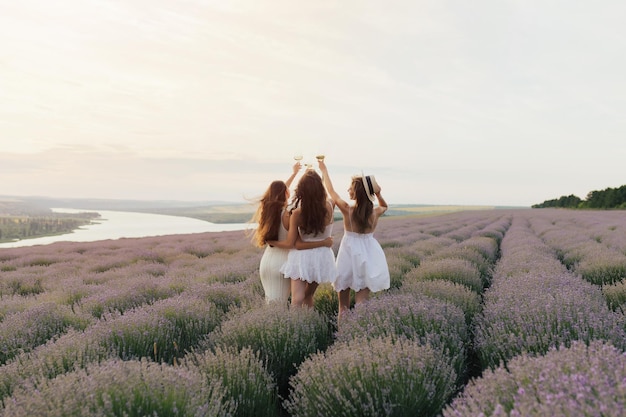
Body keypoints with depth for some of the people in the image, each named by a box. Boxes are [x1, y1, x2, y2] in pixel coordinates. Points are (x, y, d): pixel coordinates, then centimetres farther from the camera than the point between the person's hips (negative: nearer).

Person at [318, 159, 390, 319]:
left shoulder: (347, 209, -16)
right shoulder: (375, 212, -6)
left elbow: (331, 190, -1)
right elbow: (385, 206, 20)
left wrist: (324, 169, 12)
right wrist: (378, 194, -1)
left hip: (350, 254, -2)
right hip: (368, 254, 3)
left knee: (344, 304, 13)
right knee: (362, 300, 7)